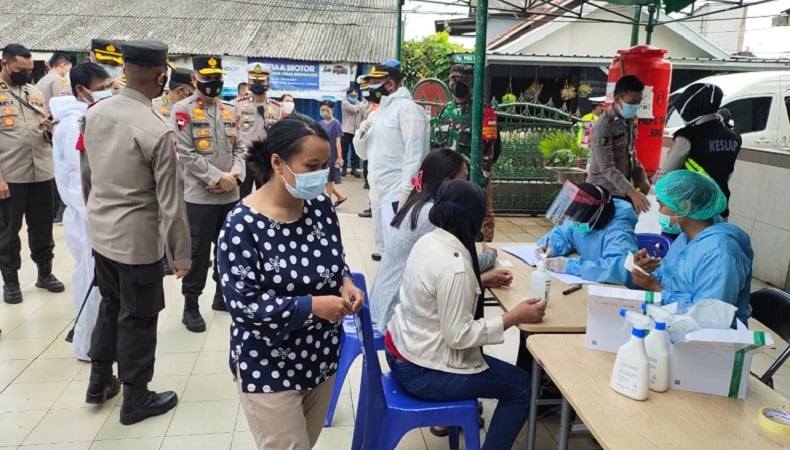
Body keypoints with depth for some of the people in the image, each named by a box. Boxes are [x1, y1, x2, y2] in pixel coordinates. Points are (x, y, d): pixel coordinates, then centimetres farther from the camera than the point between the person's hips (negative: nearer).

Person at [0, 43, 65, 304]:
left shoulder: (36, 93, 12)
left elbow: (49, 134, 18)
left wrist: (50, 129, -7)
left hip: (42, 172, 4)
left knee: (42, 227, 14)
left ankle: (45, 273, 30)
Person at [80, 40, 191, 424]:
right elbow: (170, 202, -19)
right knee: (137, 317, 8)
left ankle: (100, 381, 40)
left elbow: (85, 173, 11)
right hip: (138, 240, -7)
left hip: (100, 232, 7)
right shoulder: (158, 130, -23)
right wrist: (181, 253, -9)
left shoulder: (94, 113, -1)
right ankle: (135, 399, 25)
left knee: (110, 304, 24)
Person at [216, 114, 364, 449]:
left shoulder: (320, 205, -4)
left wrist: (346, 283, -11)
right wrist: (312, 305, -26)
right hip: (269, 368, -6)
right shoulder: (243, 224, -22)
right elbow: (242, 302, -22)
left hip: (322, 357, 6)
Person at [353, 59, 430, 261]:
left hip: (398, 194, -9)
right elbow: (364, 153, 22)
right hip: (377, 192, 9)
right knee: (383, 245, 17)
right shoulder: (376, 113, 19)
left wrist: (406, 191, -22)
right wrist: (361, 135, 0)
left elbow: (414, 153, -16)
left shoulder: (406, 107, -7)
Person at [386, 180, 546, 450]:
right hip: (420, 372, -9)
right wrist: (515, 316, -19)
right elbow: (459, 336, -25)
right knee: (521, 387, 4)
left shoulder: (428, 241, -3)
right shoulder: (454, 266, -29)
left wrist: (480, 280, 19)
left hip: (400, 349, 9)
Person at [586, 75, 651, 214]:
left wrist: (641, 179, 6)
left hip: (624, 191, 8)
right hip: (604, 194, -8)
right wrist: (632, 192, -32)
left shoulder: (629, 122, 7)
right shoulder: (603, 127, -20)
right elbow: (607, 169, -25)